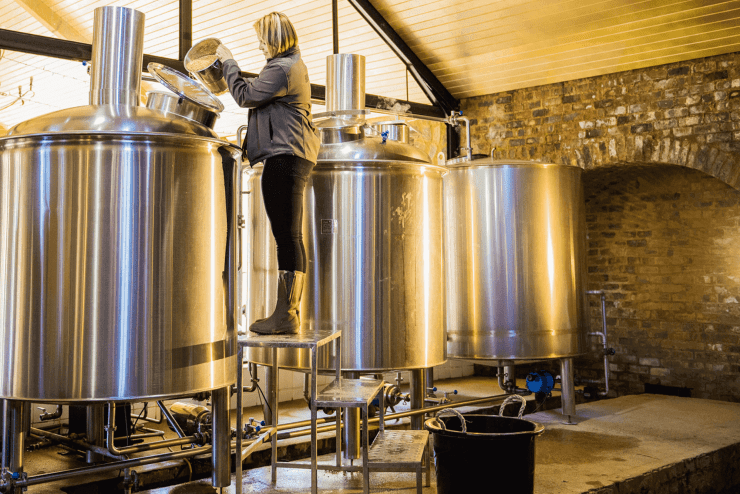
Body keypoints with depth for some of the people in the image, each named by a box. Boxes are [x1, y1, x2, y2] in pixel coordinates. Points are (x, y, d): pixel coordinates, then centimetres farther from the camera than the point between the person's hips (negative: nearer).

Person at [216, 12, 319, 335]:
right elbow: (262, 94, 32)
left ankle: (286, 315, -12)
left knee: (287, 236, -12)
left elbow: (245, 96, -8)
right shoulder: (295, 66, 24)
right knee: (290, 236, 9)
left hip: (285, 156, -11)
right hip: (294, 156, 11)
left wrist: (229, 62, 6)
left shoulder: (281, 68, -10)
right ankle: (290, 311, 13)